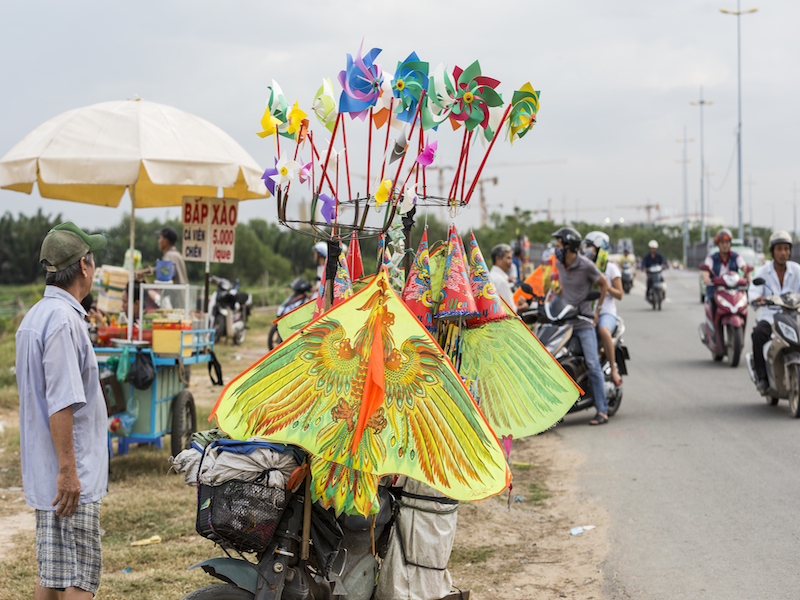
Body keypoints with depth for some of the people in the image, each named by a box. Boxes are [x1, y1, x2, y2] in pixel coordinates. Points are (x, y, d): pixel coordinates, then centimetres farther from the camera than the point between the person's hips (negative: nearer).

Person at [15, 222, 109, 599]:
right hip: (72, 474, -10)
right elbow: (61, 405, -23)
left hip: (44, 472, 10)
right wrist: (68, 470, -21)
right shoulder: (64, 319, -18)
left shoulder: (35, 315, 14)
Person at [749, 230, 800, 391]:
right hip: (768, 317, -2)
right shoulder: (762, 272, -2)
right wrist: (758, 299, -39)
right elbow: (752, 294, -15)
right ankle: (761, 375, -25)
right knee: (758, 334, -34)